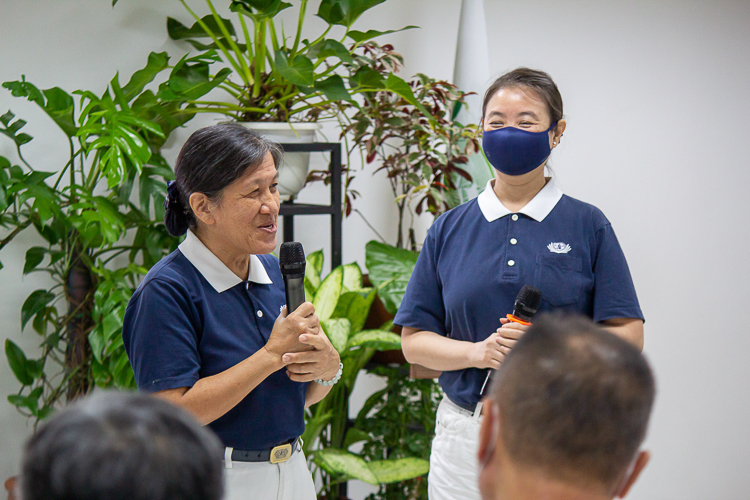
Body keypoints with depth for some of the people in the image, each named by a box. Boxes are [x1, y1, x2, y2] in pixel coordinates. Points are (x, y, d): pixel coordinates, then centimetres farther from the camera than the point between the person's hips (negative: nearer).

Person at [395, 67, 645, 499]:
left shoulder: (587, 226, 2)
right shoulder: (450, 230, 8)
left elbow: (628, 335, -2)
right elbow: (414, 341, 6)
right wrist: (479, 352, -12)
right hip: (466, 433, 2)